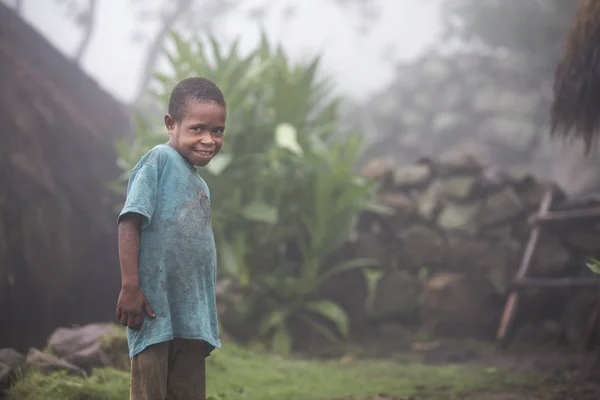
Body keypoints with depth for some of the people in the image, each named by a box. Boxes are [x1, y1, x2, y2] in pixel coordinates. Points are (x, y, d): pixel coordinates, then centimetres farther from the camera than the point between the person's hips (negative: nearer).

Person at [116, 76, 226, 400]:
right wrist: (130, 287, -19)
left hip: (192, 317, 8)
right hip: (156, 310, -8)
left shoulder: (200, 186, 17)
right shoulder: (160, 160, -6)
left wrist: (206, 314, 17)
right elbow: (130, 222, -13)